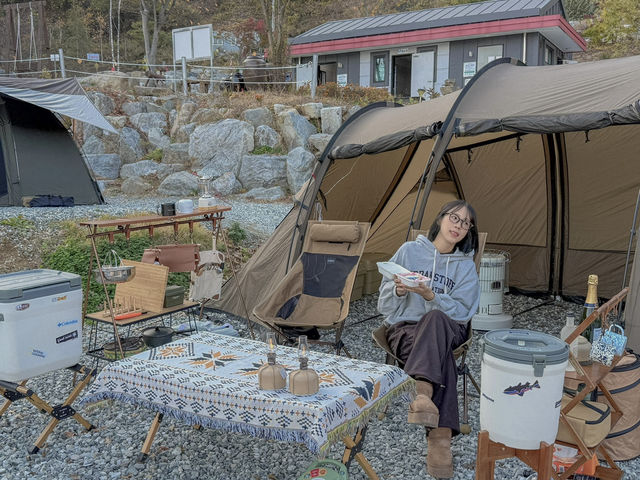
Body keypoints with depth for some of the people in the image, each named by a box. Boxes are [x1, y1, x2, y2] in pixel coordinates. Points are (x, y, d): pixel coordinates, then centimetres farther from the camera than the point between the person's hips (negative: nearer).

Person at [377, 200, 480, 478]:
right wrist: (398, 290, -15)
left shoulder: (466, 266, 9)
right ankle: (441, 435, -49)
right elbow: (385, 304, 9)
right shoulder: (410, 251, 6)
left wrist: (430, 295, -17)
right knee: (440, 355, -37)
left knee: (435, 318, -39)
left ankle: (423, 393, -56)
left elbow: (462, 312, -1)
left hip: (448, 331, 1)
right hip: (405, 329, 0)